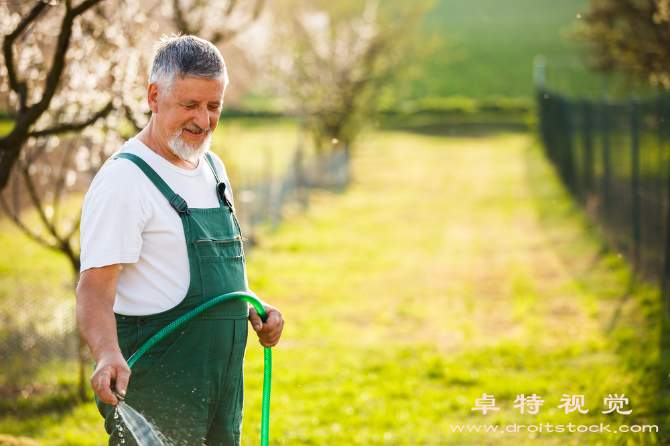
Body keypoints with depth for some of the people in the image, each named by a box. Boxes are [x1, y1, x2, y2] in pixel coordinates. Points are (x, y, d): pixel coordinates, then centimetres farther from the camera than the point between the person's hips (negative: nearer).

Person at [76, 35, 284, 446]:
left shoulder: (213, 168, 13)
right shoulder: (122, 180, -13)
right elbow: (95, 289, -20)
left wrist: (256, 311, 9)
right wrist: (107, 354, -37)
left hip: (223, 379, 8)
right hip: (154, 391, -8)